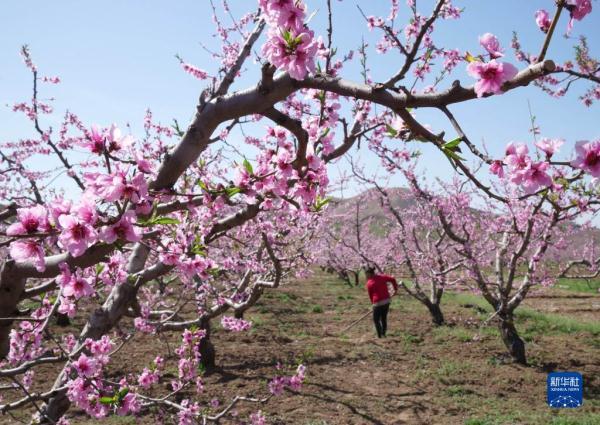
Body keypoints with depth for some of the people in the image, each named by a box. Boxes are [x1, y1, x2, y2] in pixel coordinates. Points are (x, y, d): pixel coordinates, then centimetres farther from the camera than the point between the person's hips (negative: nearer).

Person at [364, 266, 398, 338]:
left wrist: (373, 303, 18)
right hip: (387, 300, 5)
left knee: (376, 320, 11)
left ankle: (380, 336, 6)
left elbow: (370, 295, 3)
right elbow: (392, 279, -2)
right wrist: (395, 288, 10)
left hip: (378, 303, -5)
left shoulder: (369, 283, -6)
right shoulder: (381, 277, 4)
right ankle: (383, 334, 27)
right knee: (384, 318, 21)